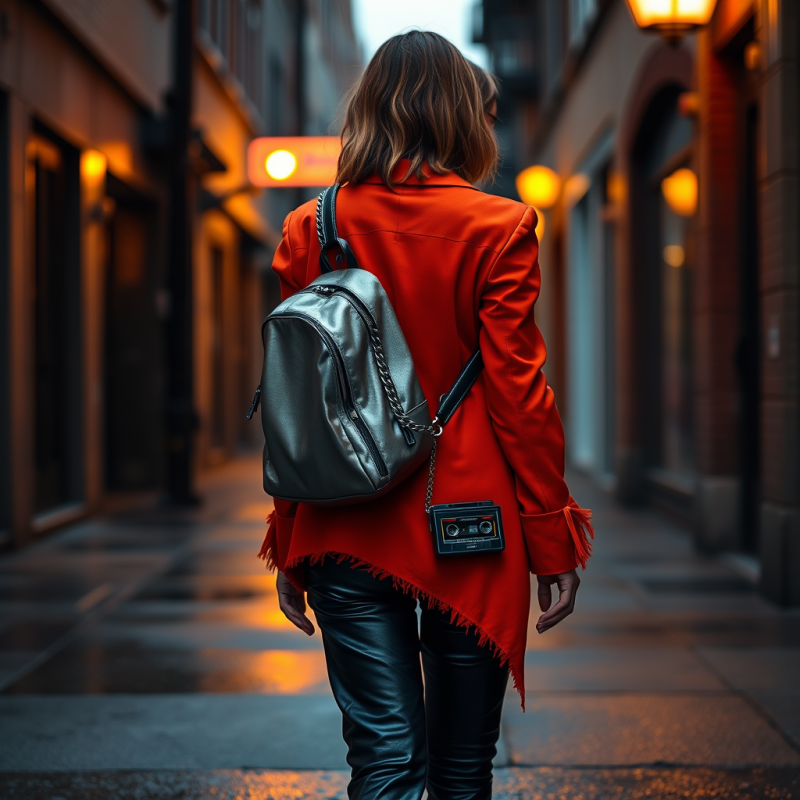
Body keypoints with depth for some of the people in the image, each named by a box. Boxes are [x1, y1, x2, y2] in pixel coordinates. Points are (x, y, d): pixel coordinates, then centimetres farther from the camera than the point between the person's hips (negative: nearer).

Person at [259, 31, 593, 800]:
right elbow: (517, 391, -6)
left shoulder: (308, 230, 1)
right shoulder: (498, 228, -6)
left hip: (347, 531, 2)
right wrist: (553, 539, 2)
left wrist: (288, 547, 11)